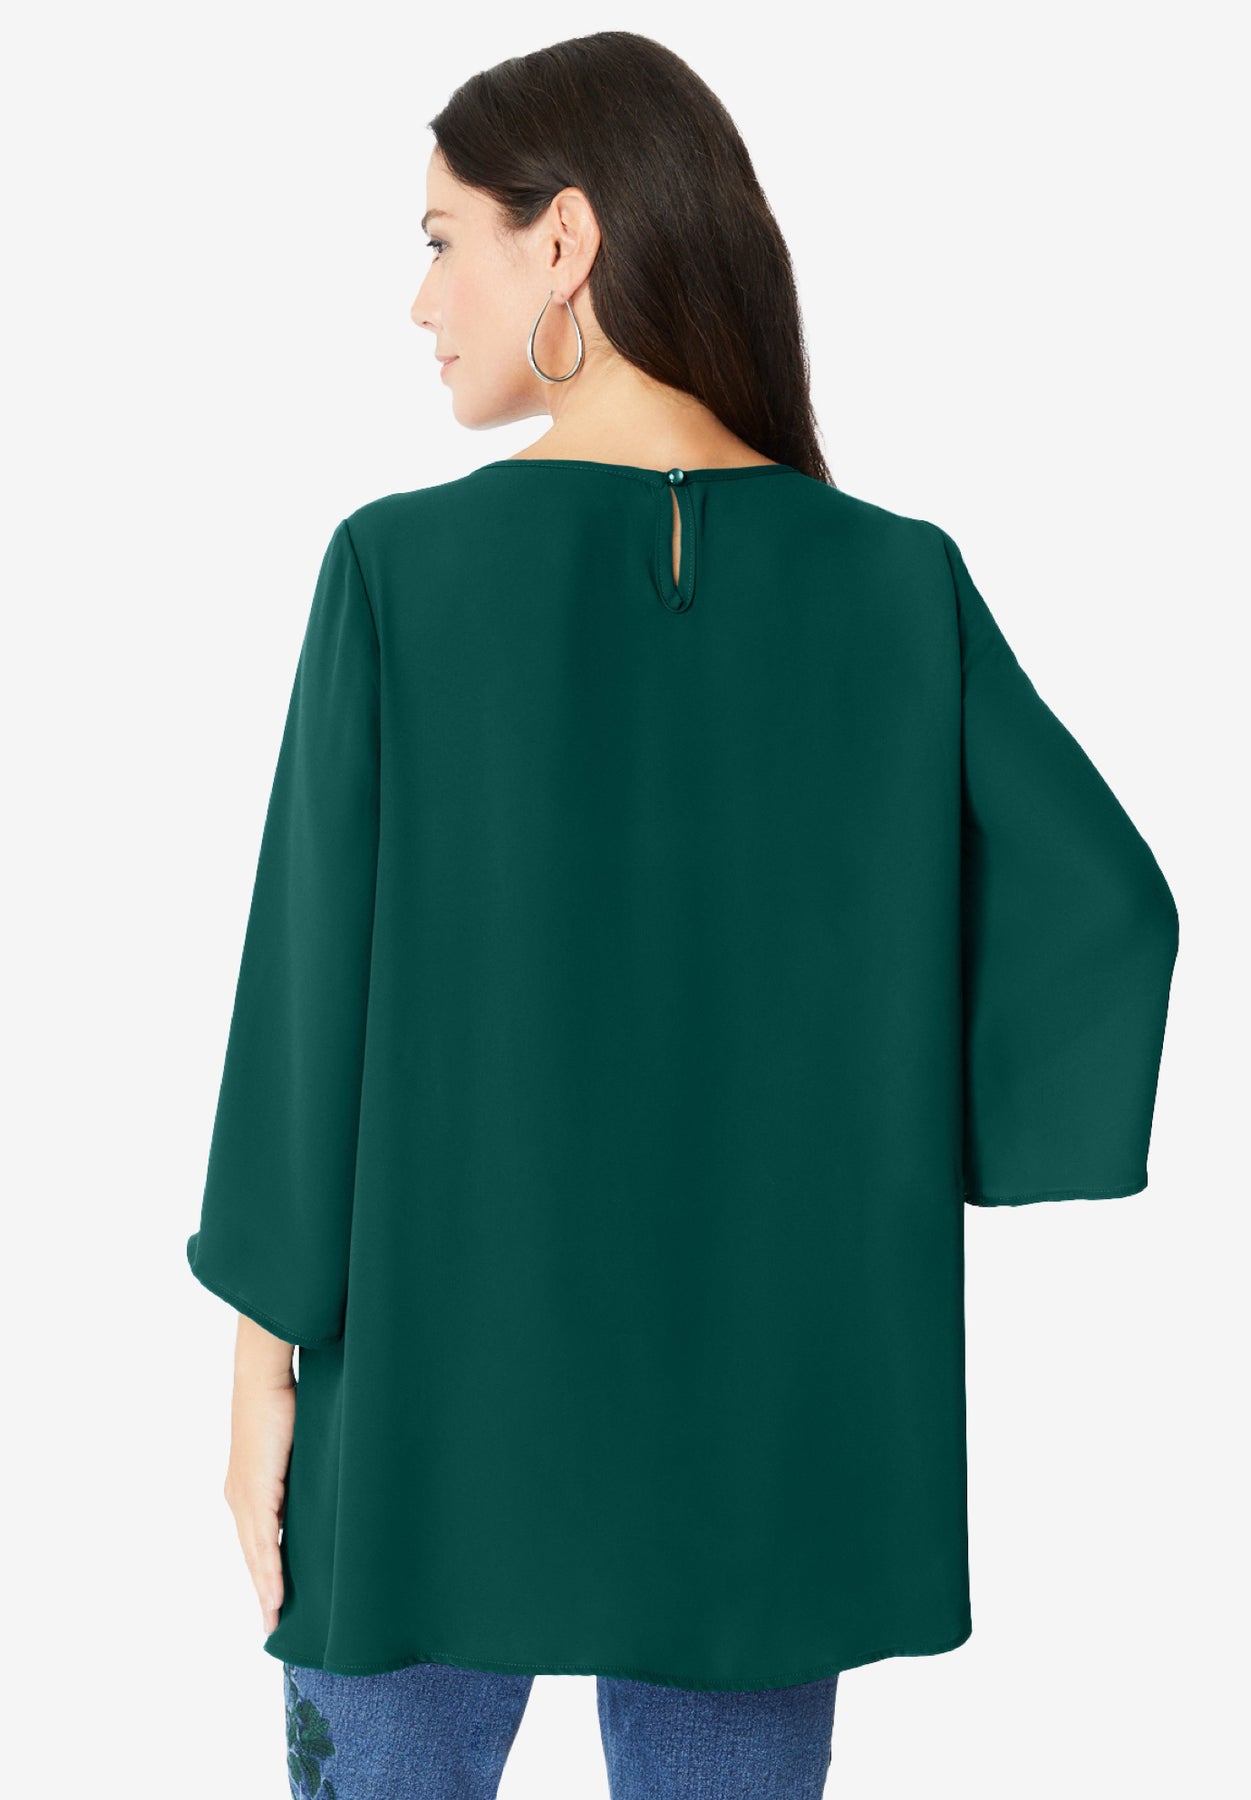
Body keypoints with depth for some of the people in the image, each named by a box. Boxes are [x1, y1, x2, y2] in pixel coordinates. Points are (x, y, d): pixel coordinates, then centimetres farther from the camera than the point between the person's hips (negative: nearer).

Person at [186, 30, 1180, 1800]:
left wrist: (265, 1365, -1)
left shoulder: (402, 567, -12)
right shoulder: (899, 583, -5)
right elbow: (1106, 912, -9)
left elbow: (314, 988, -11)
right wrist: (946, 1190, 1)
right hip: (760, 1416, 2)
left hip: (435, 1385, -2)